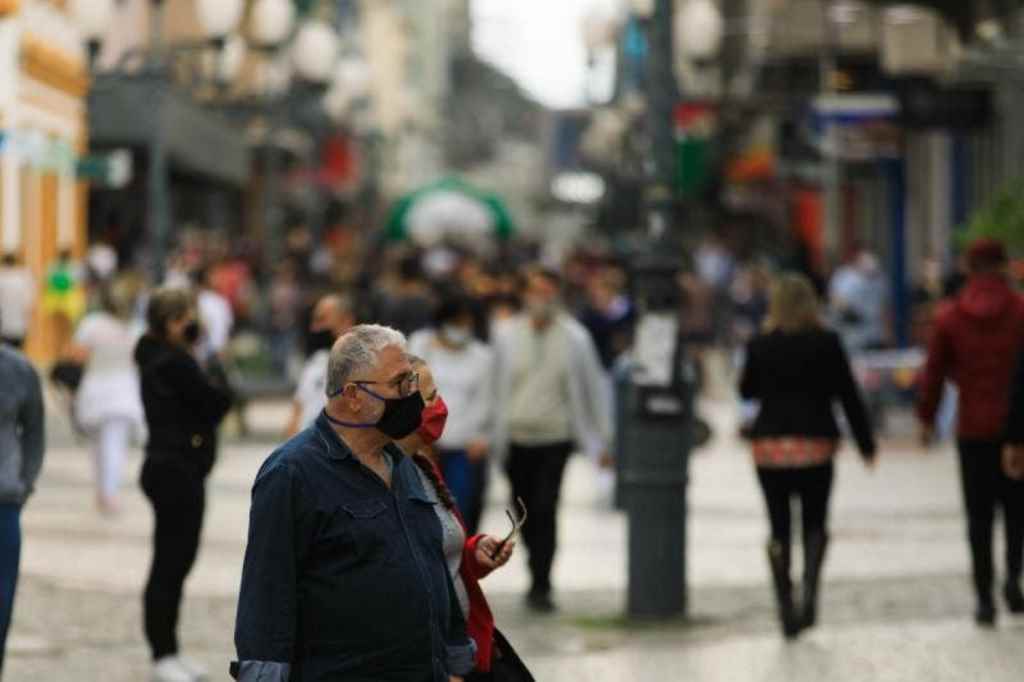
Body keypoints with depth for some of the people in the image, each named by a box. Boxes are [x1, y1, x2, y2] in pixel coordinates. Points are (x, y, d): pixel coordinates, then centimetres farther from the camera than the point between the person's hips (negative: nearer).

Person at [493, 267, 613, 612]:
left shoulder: (574, 338, -2)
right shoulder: (508, 335, 2)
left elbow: (594, 387, 5)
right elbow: (498, 387, 7)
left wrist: (602, 439, 5)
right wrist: (495, 436, 5)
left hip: (555, 437, -2)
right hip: (515, 438, 2)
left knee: (545, 510, -13)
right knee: (524, 515, 9)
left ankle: (541, 587, -7)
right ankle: (539, 576, 29)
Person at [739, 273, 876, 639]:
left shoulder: (760, 345, -1)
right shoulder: (827, 342, -5)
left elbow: (747, 390, 14)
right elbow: (848, 395, -3)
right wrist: (866, 443, 5)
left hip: (769, 446, 1)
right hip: (815, 445, -1)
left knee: (779, 528, 8)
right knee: (814, 524, 12)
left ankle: (786, 609, 4)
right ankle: (810, 587, -13)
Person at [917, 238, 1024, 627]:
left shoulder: (950, 317, 1)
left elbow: (934, 373, 4)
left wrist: (927, 419, 14)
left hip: (973, 430, 1)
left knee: (979, 514, 6)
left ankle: (984, 598, 2)